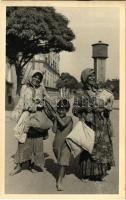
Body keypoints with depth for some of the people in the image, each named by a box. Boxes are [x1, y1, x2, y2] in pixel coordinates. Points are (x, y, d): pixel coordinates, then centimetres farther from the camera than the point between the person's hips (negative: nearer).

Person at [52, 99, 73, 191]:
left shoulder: (69, 118, -6)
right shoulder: (57, 118, 4)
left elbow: (63, 124, -26)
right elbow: (54, 130, -4)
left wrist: (57, 116, -13)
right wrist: (55, 119, -7)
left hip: (66, 143, -4)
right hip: (57, 143, 4)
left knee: (63, 162, -8)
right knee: (60, 161, 18)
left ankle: (59, 181, -5)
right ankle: (62, 174, 40)